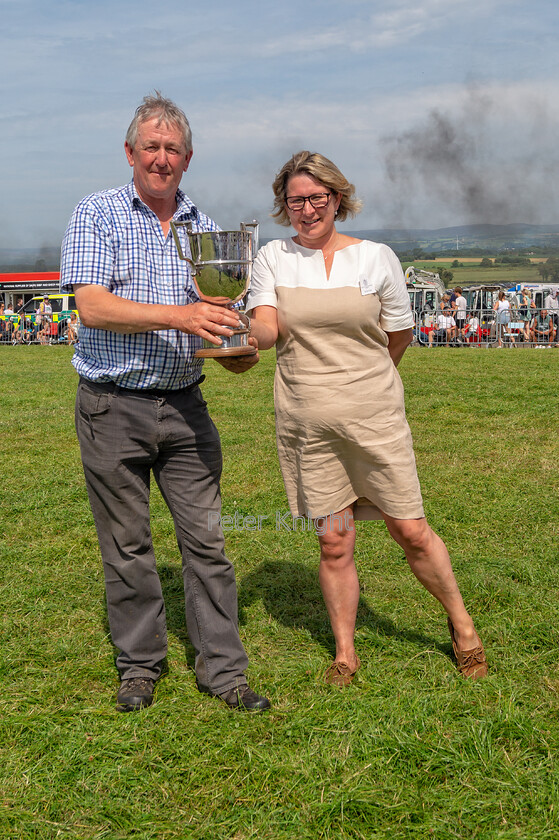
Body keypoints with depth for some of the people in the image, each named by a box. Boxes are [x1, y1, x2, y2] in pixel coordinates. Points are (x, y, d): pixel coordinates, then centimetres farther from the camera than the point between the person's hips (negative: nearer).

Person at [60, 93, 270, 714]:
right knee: (127, 545, 6)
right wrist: (179, 316, -27)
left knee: (205, 538, 2)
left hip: (184, 405, 3)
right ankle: (139, 664, 22)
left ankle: (221, 668, 12)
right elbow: (92, 307, -16)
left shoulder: (204, 229, 11)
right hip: (113, 407, -3)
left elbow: (218, 315, 15)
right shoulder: (97, 215, -2)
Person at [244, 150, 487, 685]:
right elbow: (266, 331, -11)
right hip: (307, 425, 1)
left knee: (411, 532, 3)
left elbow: (400, 333, 12)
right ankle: (345, 654, 23)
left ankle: (461, 623, 28)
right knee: (334, 544, 6)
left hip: (374, 418, -1)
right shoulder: (273, 258, 3)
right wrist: (237, 323, -32)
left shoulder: (376, 258, 1)